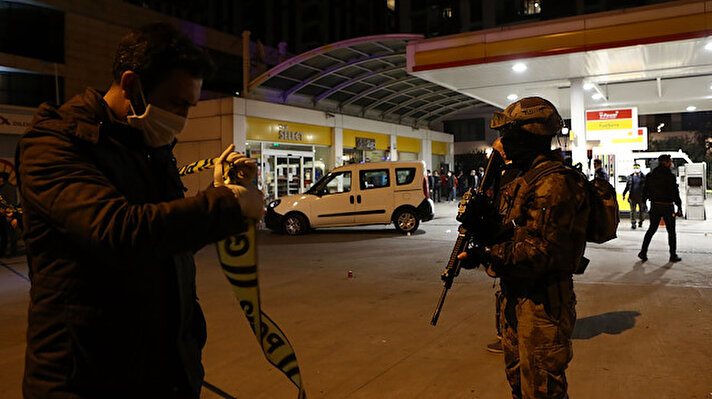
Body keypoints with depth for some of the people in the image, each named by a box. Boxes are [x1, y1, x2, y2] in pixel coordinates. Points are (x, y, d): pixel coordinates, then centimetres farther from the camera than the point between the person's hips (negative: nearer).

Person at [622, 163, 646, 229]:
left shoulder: (643, 177, 4)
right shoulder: (630, 177, 9)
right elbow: (627, 187, 14)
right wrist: (624, 194, 8)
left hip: (641, 197, -1)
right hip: (632, 197, 1)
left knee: (642, 211, 5)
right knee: (632, 211, 0)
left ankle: (640, 221, 27)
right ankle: (633, 223, 5)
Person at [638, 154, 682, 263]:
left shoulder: (650, 176, 4)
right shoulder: (670, 176, -11)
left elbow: (645, 191, 8)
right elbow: (675, 193, -10)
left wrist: (644, 203, 17)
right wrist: (679, 208, -6)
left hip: (654, 206, 4)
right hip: (668, 206, -4)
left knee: (651, 229, 12)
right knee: (671, 231, 7)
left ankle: (643, 253, 7)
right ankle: (673, 255, 12)